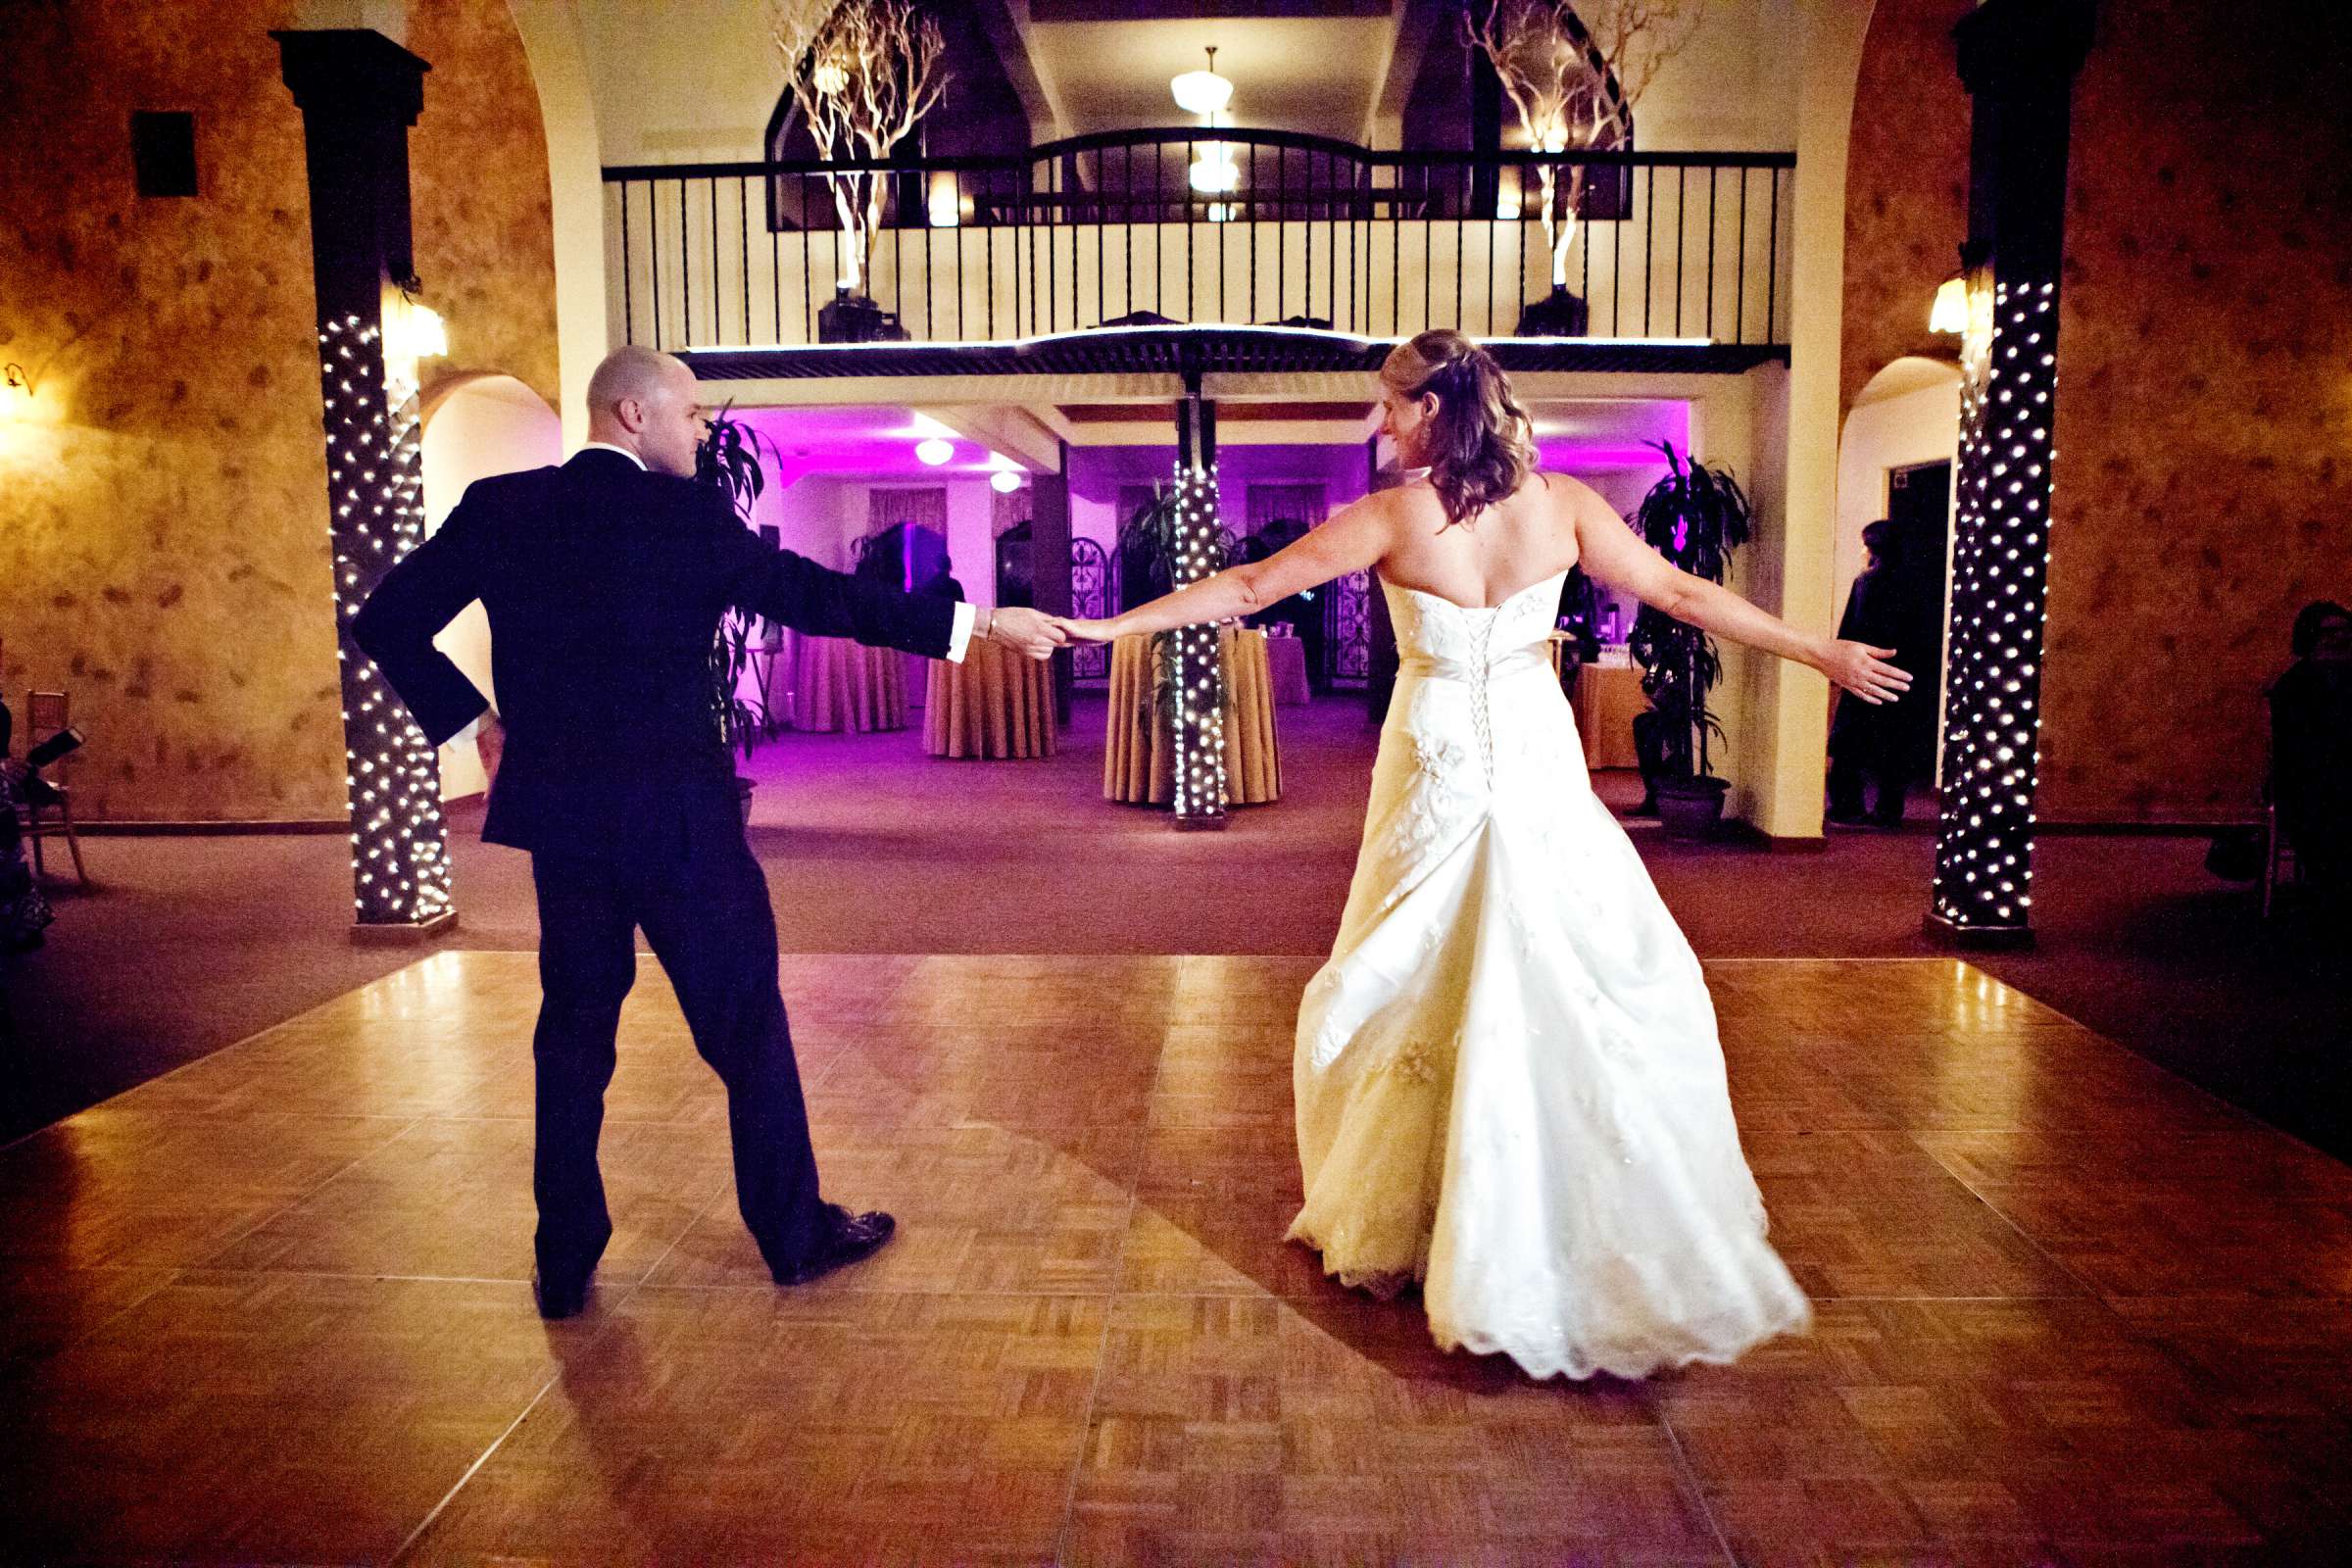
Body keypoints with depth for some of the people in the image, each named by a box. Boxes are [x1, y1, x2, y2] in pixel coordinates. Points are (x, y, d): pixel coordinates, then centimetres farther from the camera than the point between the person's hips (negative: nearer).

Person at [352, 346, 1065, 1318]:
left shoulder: (499, 507, 3)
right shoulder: (689, 516, -11)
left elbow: (387, 624, 3)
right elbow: (820, 598, -9)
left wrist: (474, 720, 11)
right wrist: (978, 624, -4)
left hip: (560, 816, 5)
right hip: (676, 817, -5)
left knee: (575, 1028, 16)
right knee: (746, 1023, 9)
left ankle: (565, 1265, 24)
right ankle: (795, 1233, 23)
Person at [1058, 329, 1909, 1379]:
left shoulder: (1396, 516, -12)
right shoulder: (1561, 503, -4)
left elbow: (1249, 589, -8)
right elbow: (1684, 595, 0)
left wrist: (1109, 626, 1)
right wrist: (1825, 654, 11)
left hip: (1436, 773, -2)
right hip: (1540, 763, 2)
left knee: (1420, 989, 12)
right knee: (1604, 994, 10)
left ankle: (1392, 1223, 29)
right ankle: (1630, 1248, 19)